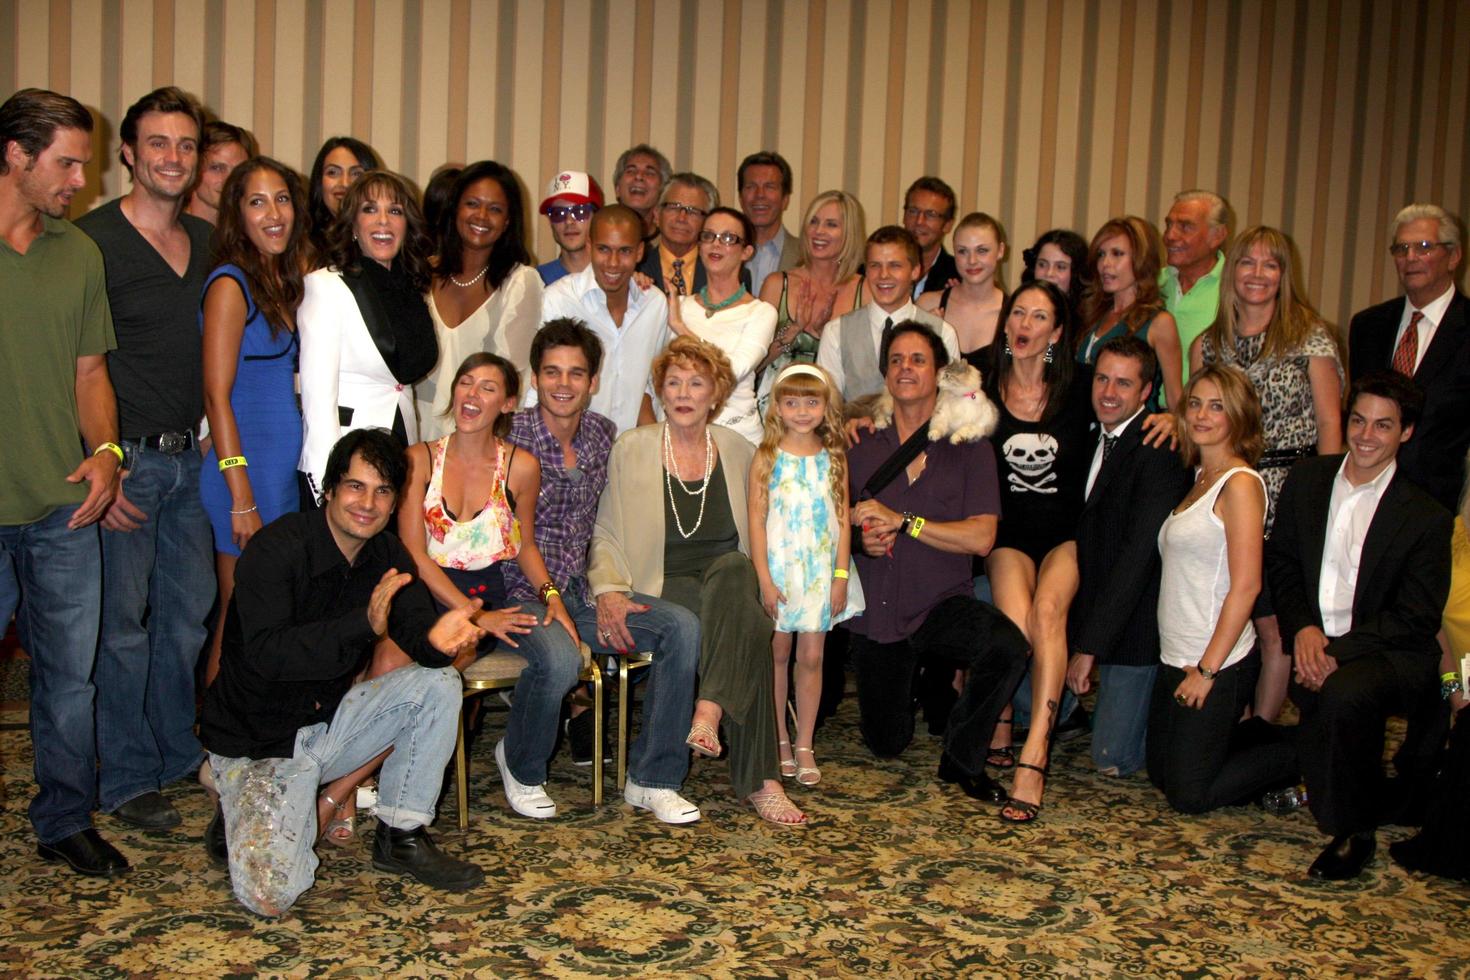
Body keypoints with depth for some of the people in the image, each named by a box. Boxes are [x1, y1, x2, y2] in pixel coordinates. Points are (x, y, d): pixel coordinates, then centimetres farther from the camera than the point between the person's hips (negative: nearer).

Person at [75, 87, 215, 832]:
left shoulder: (207, 241, 10)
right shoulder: (92, 240, -10)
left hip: (189, 456, 6)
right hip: (126, 458, -6)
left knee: (189, 610, 14)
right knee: (123, 622, 2)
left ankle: (178, 751, 31)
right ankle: (126, 777, 16)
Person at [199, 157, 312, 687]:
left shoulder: (284, 280, 13)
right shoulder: (231, 285, -10)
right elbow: (217, 395, -14)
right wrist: (242, 498, -17)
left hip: (286, 466, 8)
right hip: (248, 467, -8)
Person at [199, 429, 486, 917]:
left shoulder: (388, 557, -1)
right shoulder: (276, 550, -21)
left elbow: (416, 629, -11)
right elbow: (265, 654, -31)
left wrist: (438, 636, -37)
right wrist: (363, 623, -43)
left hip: (329, 721, 6)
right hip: (258, 742, -6)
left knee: (439, 683, -15)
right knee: (270, 896, -21)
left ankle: (401, 836, -3)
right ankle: (239, 800, 12)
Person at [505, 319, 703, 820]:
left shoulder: (604, 435, 9)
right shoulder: (509, 439, -8)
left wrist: (608, 592, -1)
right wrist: (554, 605, -17)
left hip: (581, 591, 6)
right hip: (522, 594, -5)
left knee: (682, 626, -17)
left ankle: (651, 779, -8)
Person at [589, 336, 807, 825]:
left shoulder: (737, 450, 12)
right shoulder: (631, 450, 4)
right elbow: (606, 533, 3)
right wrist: (609, 590, -14)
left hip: (730, 579, 3)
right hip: (663, 591, -2)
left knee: (732, 568, -37)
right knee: (751, 628, -33)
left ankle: (710, 711, -40)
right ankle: (759, 780, -33)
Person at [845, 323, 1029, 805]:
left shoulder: (968, 445, -4)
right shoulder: (862, 443, 3)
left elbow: (981, 538, -13)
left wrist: (901, 520, -17)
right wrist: (861, 538, -12)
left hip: (942, 603, -2)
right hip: (876, 610, 2)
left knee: (1008, 647, -35)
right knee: (886, 744, 10)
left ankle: (961, 759, -9)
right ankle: (928, 676, 45)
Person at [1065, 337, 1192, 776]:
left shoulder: (1157, 452, -19)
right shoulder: (1100, 438, 8)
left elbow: (1137, 556, -23)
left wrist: (1089, 646, -23)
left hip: (1135, 625, -8)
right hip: (1100, 614, 8)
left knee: (1112, 759, -7)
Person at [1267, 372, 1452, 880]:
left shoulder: (1427, 518, -5)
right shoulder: (1306, 480, 8)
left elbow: (1415, 620, -8)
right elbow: (1281, 563, 11)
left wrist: (1338, 649, -19)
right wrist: (1303, 629, -6)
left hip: (1393, 653, -4)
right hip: (1317, 646, 4)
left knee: (1343, 692, -34)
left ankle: (1355, 833, -14)